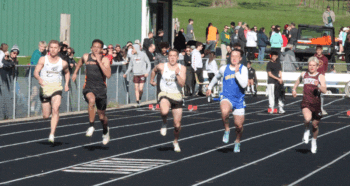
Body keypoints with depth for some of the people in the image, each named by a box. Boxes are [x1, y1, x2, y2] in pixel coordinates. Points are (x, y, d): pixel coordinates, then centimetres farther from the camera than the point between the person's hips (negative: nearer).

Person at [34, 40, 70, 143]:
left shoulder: (63, 63, 3)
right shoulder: (43, 59, -2)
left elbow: (67, 72, 23)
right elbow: (36, 72, -7)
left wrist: (66, 84, 7)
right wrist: (39, 78, -29)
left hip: (57, 88, 0)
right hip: (45, 87, 0)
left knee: (55, 109, -25)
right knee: (46, 116, 4)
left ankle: (52, 134, -28)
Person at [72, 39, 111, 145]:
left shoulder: (105, 60, -8)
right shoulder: (86, 57, 1)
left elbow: (108, 75, -23)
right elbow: (80, 62, 28)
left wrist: (99, 61, -24)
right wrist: (75, 73, 28)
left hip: (101, 89, 0)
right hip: (88, 88, 0)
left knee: (102, 115, 11)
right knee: (91, 100, -36)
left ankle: (105, 130, 45)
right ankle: (91, 126, -23)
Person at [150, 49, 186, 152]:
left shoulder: (182, 68, -3)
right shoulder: (162, 66, -2)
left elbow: (182, 84, -14)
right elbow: (154, 70, 22)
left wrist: (177, 74, -27)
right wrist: (152, 80, 32)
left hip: (177, 96, 1)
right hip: (165, 94, -1)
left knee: (177, 124, 5)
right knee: (164, 111, -36)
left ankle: (176, 141, 34)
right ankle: (164, 123, 0)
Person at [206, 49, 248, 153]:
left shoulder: (243, 69, -5)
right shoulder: (224, 69, 3)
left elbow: (244, 84, -19)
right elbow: (216, 77, 26)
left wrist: (237, 72, -23)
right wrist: (210, 87, 30)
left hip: (239, 100, 0)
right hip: (226, 98, 0)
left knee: (239, 125, 6)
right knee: (224, 112, -35)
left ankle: (237, 142, 36)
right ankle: (227, 130, -8)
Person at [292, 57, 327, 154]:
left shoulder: (320, 77, -4)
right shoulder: (304, 74, 6)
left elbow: (324, 90, -16)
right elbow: (298, 80, 30)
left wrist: (318, 86, -35)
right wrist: (294, 89, 16)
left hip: (316, 103, 0)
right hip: (305, 102, 0)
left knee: (315, 125, 12)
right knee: (307, 118, -29)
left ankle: (314, 141, 40)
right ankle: (306, 131, 5)